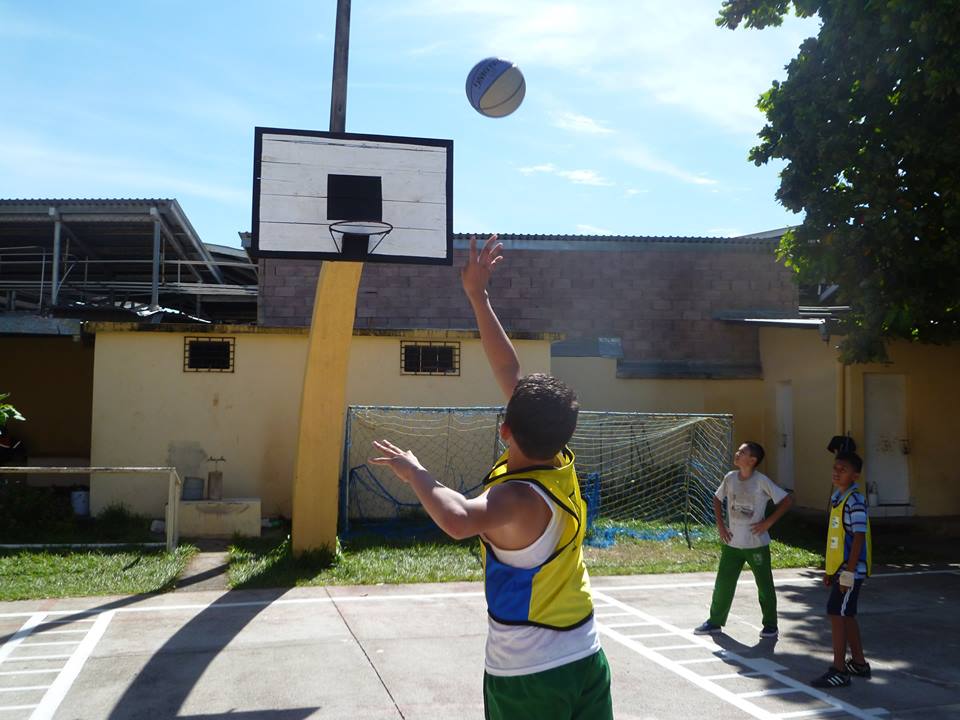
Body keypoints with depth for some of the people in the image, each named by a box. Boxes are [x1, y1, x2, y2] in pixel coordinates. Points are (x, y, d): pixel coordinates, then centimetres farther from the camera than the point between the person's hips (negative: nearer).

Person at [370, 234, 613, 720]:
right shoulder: (561, 464, -6)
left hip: (526, 678, -6)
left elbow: (457, 519, -48)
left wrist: (415, 472, -30)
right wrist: (478, 297, 3)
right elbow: (509, 370, -1)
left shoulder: (517, 499, -25)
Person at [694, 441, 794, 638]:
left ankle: (770, 626, 23)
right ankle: (715, 621, 19)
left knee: (765, 586, 8)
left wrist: (768, 522, -13)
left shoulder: (761, 481, -14)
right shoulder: (730, 478, -1)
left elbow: (787, 500, -11)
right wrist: (720, 525, 6)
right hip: (732, 542, 4)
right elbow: (717, 498, 15)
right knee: (723, 583, 7)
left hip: (756, 544, -4)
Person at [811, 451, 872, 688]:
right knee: (846, 615, 17)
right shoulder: (836, 498, 12)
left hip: (851, 570, -9)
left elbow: (859, 537, -21)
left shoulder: (855, 501, -17)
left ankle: (839, 670, -1)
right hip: (840, 568, 9)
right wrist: (830, 570, 20)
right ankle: (859, 664, 30)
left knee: (837, 614, -7)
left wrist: (849, 571, -21)